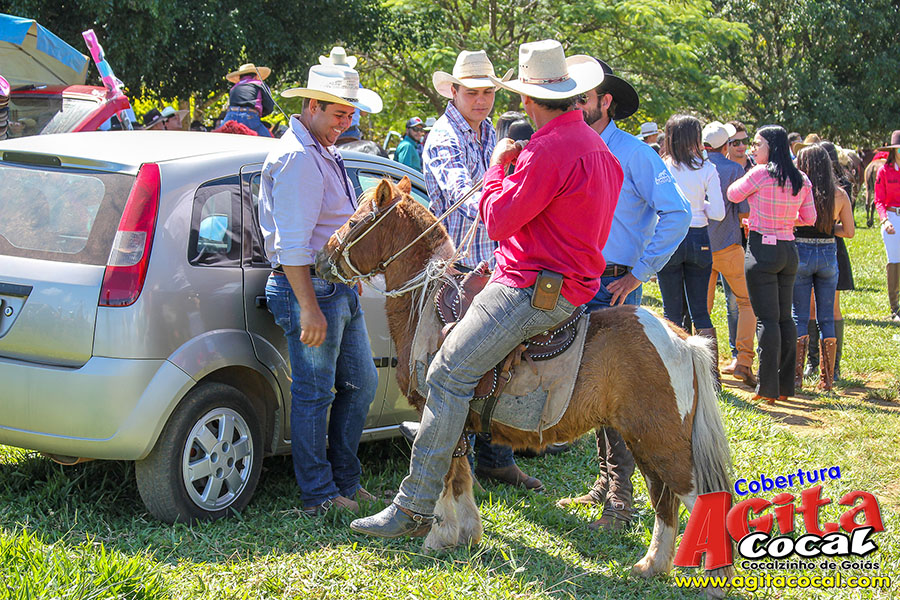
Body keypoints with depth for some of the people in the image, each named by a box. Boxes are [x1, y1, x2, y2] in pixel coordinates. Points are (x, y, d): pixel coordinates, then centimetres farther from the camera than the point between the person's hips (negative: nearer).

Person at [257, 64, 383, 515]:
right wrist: (310, 309, -25)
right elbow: (292, 245, -22)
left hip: (340, 288, 11)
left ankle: (345, 482, 25)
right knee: (314, 394, -2)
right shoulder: (297, 158, -16)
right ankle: (319, 495, 7)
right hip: (309, 289, -11)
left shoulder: (323, 153, 17)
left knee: (361, 384, 15)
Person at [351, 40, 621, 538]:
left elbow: (498, 220, -17)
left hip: (532, 290, -11)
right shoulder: (595, 145, 15)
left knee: (449, 373, -15)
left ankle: (415, 507, -17)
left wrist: (498, 167, 0)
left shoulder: (548, 150, -19)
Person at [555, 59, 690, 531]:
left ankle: (621, 496, -3)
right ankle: (605, 482, 22)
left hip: (615, 287, -7)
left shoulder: (633, 154, -8)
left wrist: (640, 272, -14)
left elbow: (676, 214, -13)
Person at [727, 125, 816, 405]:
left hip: (762, 248, -6)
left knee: (767, 319, -6)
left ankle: (768, 388, -7)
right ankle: (786, 386, 15)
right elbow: (810, 218, 12)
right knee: (785, 317, 12)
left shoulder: (760, 173, -13)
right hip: (789, 250, 6)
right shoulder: (801, 180, 5)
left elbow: (733, 194, 1)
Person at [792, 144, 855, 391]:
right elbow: (849, 231, 3)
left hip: (800, 253, -2)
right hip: (828, 255, 2)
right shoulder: (840, 195, -1)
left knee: (799, 317, 5)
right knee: (826, 318, 9)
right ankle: (827, 379, 10)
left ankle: (796, 376, 2)